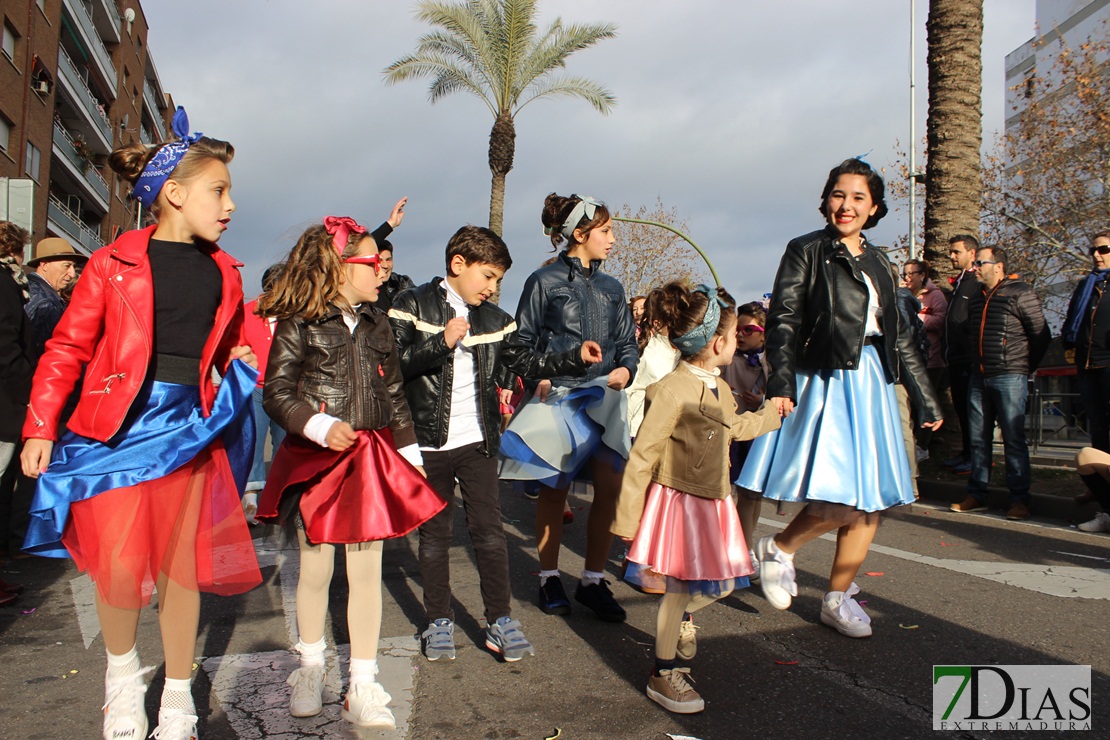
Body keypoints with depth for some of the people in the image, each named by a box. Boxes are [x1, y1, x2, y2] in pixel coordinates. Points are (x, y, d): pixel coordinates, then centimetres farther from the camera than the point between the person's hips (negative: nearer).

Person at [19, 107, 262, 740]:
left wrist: (250, 364, -2)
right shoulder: (115, 264, -2)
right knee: (121, 567, -7)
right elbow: (67, 348, -1)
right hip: (117, 426, -3)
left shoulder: (223, 273, 9)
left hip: (190, 429, 3)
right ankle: (123, 670, 25)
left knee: (182, 567, 7)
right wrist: (40, 428, -6)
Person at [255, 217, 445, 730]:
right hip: (313, 459, -4)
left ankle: (362, 687, 14)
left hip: (370, 457, 4)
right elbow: (276, 392, -9)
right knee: (315, 568, 9)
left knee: (367, 571, 4)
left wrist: (409, 452, 15)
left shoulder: (376, 326, 11)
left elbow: (394, 394, 16)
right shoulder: (298, 324, -5)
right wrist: (320, 426, -23)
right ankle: (311, 669, 31)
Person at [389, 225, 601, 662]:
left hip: (478, 442, 3)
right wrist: (443, 342, -21)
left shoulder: (494, 320, 9)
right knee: (434, 533, 9)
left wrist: (575, 358, 2)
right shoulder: (413, 307, -3)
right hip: (430, 442, -3)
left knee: (489, 531, 3)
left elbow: (526, 362, 12)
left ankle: (500, 622, 13)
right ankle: (439, 622, 22)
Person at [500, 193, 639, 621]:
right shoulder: (544, 282, 1)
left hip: (604, 396, 4)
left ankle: (593, 581, 9)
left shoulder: (611, 289, 16)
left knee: (610, 486, -4)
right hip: (558, 396, -4)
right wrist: (538, 376, -14)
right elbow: (523, 341, 1)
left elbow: (627, 343, 17)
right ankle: (549, 578, 17)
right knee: (554, 488, 2)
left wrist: (625, 369, -2)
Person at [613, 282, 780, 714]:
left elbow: (735, 426, 29)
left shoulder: (719, 388, 6)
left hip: (713, 502, 9)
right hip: (679, 500, -8)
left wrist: (775, 414, 39)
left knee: (723, 582, 14)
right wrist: (626, 517, -17)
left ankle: (679, 617, 45)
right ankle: (663, 674, 18)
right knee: (681, 587, 0)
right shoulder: (671, 391, -23)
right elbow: (642, 457, -20)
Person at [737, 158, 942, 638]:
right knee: (842, 500, -16)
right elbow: (783, 320, -8)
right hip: (825, 382, -6)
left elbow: (899, 337, 21)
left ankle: (838, 598, 18)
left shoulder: (877, 263, 17)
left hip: (872, 383, 7)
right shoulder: (806, 251, 0)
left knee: (871, 500, 5)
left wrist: (925, 398, 22)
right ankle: (778, 548, 11)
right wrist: (780, 382, -21)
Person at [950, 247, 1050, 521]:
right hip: (978, 379, 7)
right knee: (978, 438, 8)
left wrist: (1024, 368, 2)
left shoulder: (1020, 293, -5)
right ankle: (976, 495, 15)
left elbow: (1041, 336, -4)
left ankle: (1019, 499, 2)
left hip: (1009, 378, -7)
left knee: (1014, 439, -4)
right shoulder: (976, 300, 17)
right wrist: (978, 365, 15)